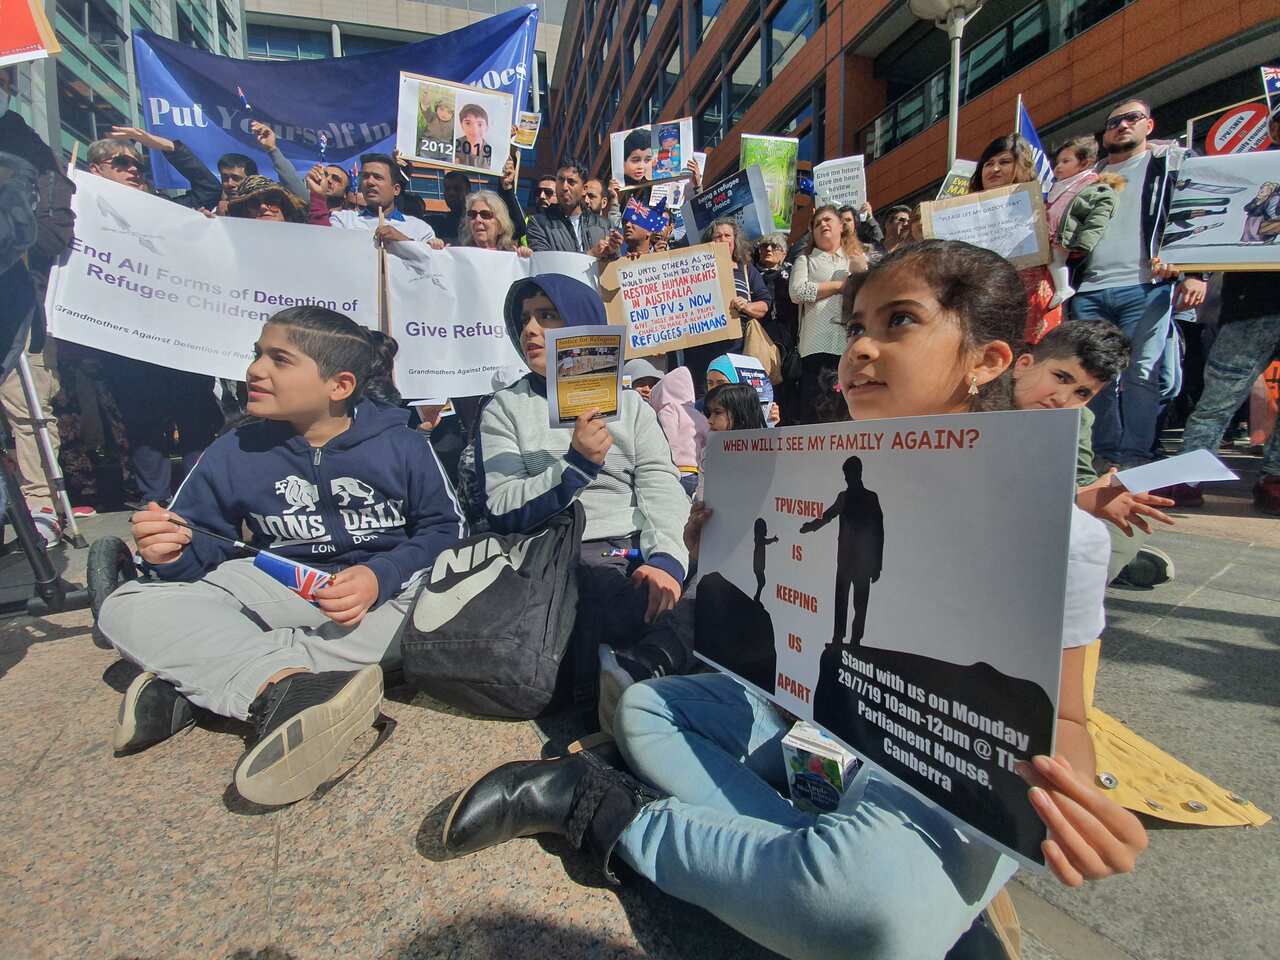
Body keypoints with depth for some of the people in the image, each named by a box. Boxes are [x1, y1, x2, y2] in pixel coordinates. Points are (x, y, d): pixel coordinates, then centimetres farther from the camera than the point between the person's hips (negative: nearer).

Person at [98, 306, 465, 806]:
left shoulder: (403, 447, -8)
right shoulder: (233, 453, 1)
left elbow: (447, 530, -7)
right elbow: (207, 551, 5)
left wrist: (382, 576, -23)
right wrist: (178, 555, -20)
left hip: (386, 590, -2)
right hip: (276, 589, 3)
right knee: (126, 608, -15)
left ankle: (189, 678, -29)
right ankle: (284, 685, -41)